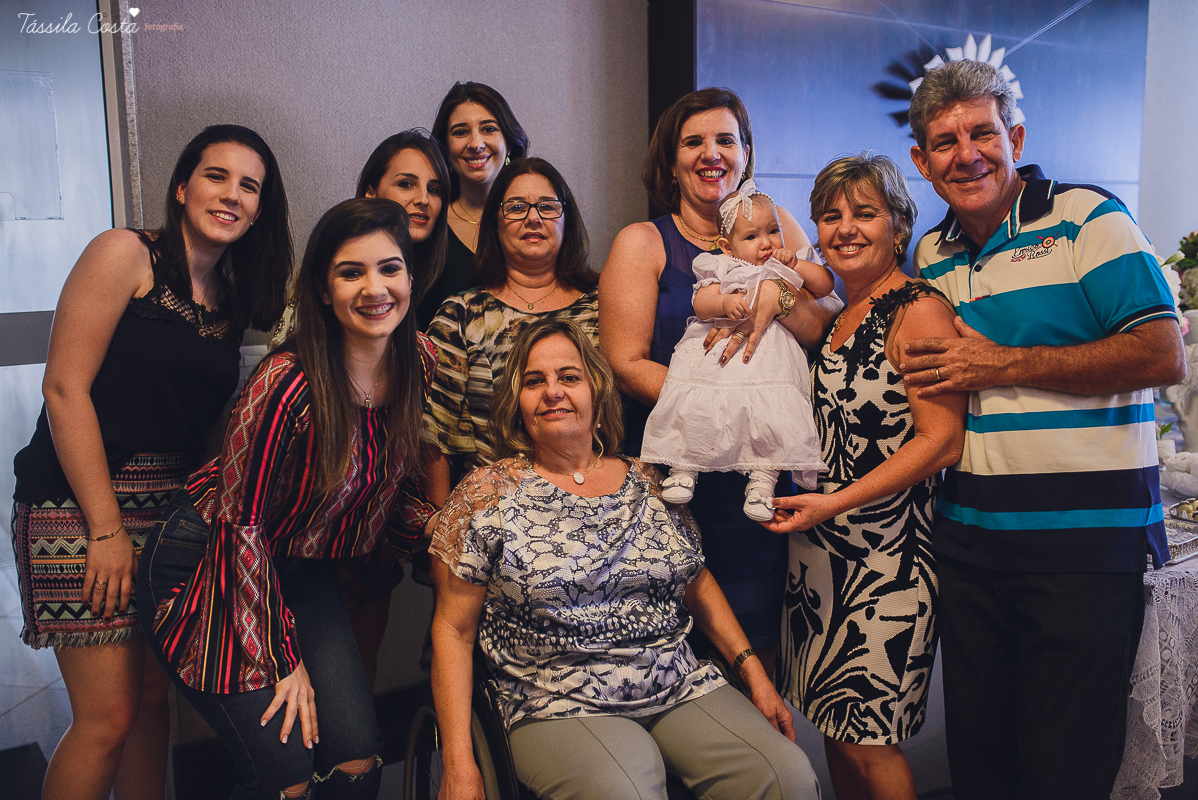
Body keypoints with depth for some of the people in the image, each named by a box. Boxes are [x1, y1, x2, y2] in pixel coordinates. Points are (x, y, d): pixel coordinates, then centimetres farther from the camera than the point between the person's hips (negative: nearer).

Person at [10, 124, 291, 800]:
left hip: (175, 510, 6)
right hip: (81, 503, -6)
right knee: (109, 715, -3)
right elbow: (65, 388, -13)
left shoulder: (234, 297, 12)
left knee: (156, 697, 12)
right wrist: (106, 528, -15)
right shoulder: (127, 253, -7)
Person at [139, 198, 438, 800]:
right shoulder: (289, 382, -28)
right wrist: (282, 659, -15)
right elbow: (241, 521, -20)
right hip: (211, 565, -5)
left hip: (302, 569, 6)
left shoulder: (420, 361, -8)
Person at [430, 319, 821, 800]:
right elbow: (453, 629, 0)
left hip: (680, 687, 4)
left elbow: (698, 584, 20)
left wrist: (751, 670, 8)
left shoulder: (650, 483, 10)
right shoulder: (488, 493, 0)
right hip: (560, 707, -3)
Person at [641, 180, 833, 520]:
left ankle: (763, 479, -9)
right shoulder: (721, 269, 11)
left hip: (770, 358, 1)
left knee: (776, 414, -21)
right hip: (717, 354, -1)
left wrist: (796, 265, 4)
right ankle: (682, 467, 4)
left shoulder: (788, 271, 20)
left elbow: (826, 284, 15)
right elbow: (700, 304, -1)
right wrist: (725, 304, -21)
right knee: (693, 408, -15)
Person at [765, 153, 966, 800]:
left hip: (886, 552, -7)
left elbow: (941, 440, -17)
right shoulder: (837, 315, 12)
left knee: (866, 738, 1)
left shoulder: (918, 310, -11)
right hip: (820, 549, 7)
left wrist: (836, 503, -20)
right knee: (833, 722, 13)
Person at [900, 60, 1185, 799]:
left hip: (1087, 538, -5)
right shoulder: (930, 256, 12)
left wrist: (1001, 364, -14)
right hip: (967, 538, 5)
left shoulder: (1087, 219, -4)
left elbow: (1163, 356, -13)